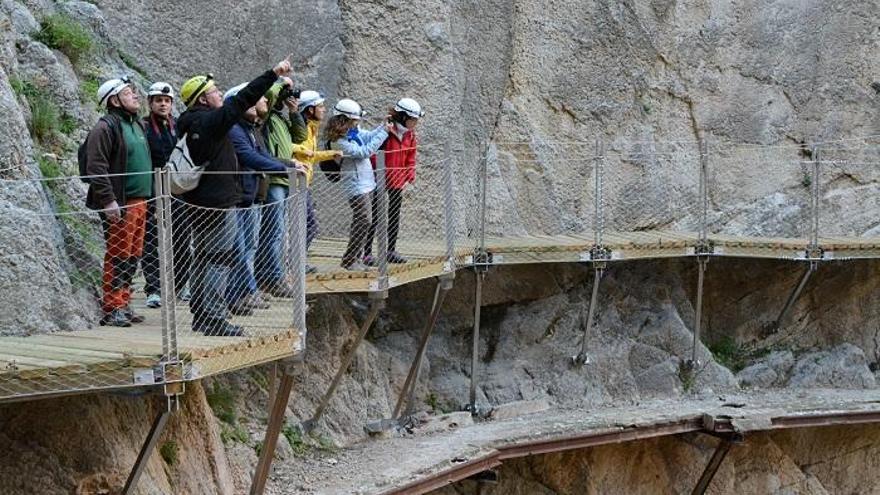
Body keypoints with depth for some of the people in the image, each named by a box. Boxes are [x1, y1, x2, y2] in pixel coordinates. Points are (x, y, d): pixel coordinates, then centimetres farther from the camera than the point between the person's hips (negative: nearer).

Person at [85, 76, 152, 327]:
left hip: (139, 201, 9)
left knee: (133, 256, 11)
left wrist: (147, 196, 23)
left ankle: (124, 304, 19)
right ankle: (112, 308, -3)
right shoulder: (106, 127, -10)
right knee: (118, 256, -7)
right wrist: (108, 200, -22)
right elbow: (96, 167, -17)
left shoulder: (137, 125, 19)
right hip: (119, 203, -9)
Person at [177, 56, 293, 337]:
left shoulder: (190, 124, 10)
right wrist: (274, 74, -16)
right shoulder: (210, 121, -15)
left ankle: (200, 315, 20)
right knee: (219, 259, -7)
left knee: (203, 258, 14)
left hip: (199, 203, 10)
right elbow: (242, 101, -18)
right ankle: (214, 318, -8)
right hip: (218, 203, -9)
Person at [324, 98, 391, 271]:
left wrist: (383, 126, 3)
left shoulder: (354, 132, 7)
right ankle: (349, 260, -3)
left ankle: (355, 259, 18)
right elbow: (364, 152, -20)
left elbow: (369, 136, 20)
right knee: (363, 222, -10)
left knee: (361, 223, 12)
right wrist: (383, 132, -16)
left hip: (366, 183, 9)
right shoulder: (338, 141, -19)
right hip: (356, 186, -9)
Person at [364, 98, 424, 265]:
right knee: (375, 217, -2)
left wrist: (410, 178, 2)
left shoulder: (410, 135, 3)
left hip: (398, 182, 7)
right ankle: (367, 253, 3)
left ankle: (391, 251, 23)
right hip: (381, 180, -7)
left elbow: (411, 158, 11)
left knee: (394, 216, 13)